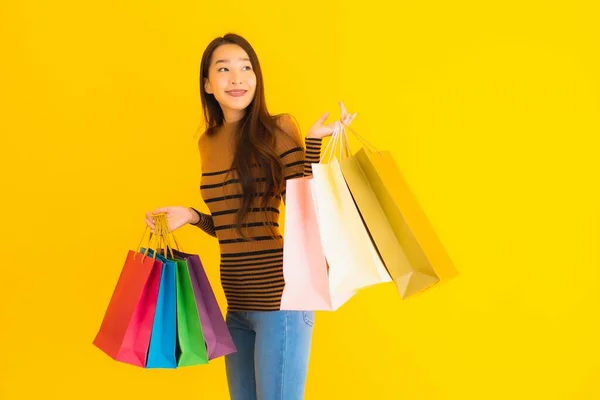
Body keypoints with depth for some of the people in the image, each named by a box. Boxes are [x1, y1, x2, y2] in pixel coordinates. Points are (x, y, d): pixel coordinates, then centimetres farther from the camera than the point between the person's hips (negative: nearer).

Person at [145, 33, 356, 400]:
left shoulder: (278, 129, -7)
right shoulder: (208, 143, 10)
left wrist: (313, 143, -19)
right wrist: (192, 217, 4)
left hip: (280, 299, -7)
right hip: (238, 303, 7)